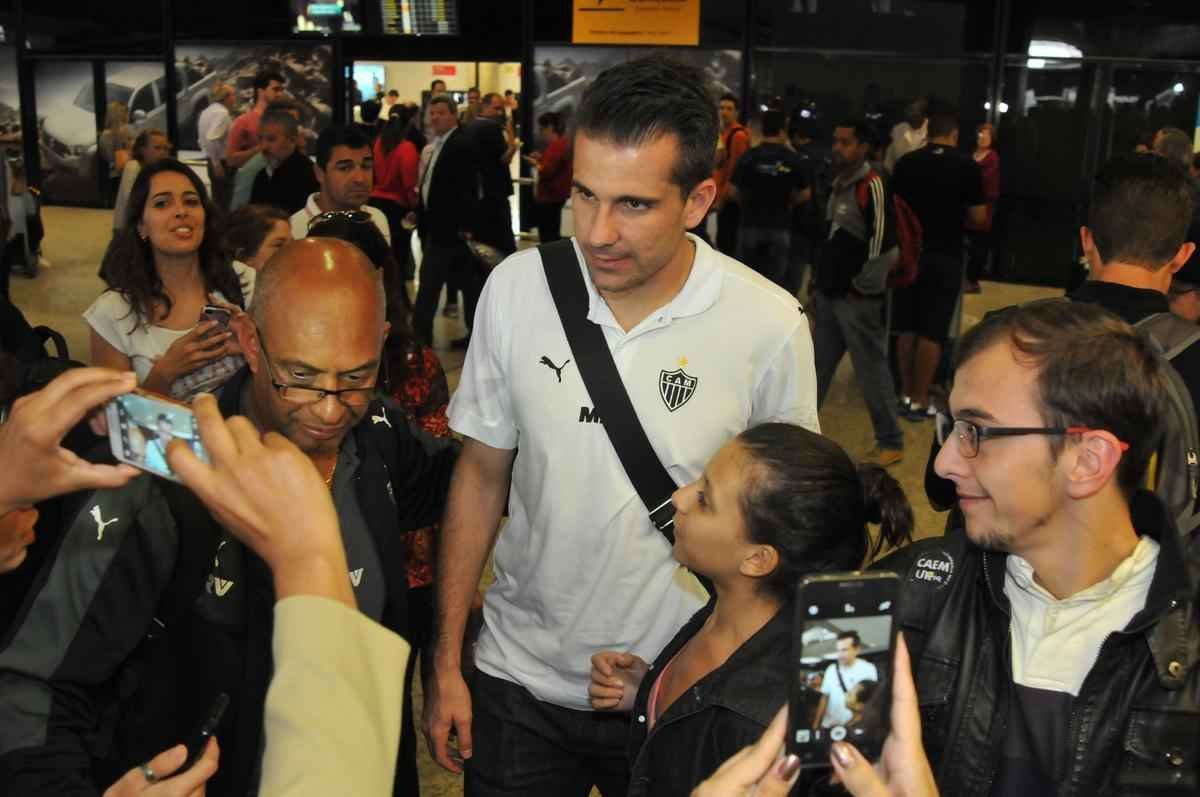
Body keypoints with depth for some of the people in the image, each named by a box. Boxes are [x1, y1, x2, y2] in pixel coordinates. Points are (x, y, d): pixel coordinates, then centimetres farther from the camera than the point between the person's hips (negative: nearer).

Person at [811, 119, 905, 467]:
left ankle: (891, 443, 14)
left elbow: (885, 245, -19)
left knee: (872, 371, 1)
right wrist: (816, 287, 20)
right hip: (830, 295, 8)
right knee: (816, 369, 14)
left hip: (858, 299, -8)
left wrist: (864, 286, -15)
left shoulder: (873, 186, -13)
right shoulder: (837, 185, 14)